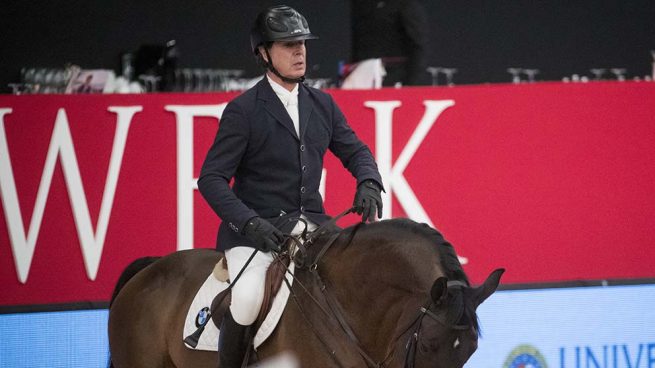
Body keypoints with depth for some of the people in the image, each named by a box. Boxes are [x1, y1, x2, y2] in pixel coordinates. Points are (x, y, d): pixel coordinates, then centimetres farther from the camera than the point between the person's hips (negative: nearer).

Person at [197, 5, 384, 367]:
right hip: (256, 228, -5)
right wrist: (249, 222, -22)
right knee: (247, 298, -31)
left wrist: (368, 184, -3)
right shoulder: (243, 110, -5)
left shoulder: (322, 105, 11)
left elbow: (354, 151, 20)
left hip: (311, 225, 5)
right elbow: (211, 178, -8)